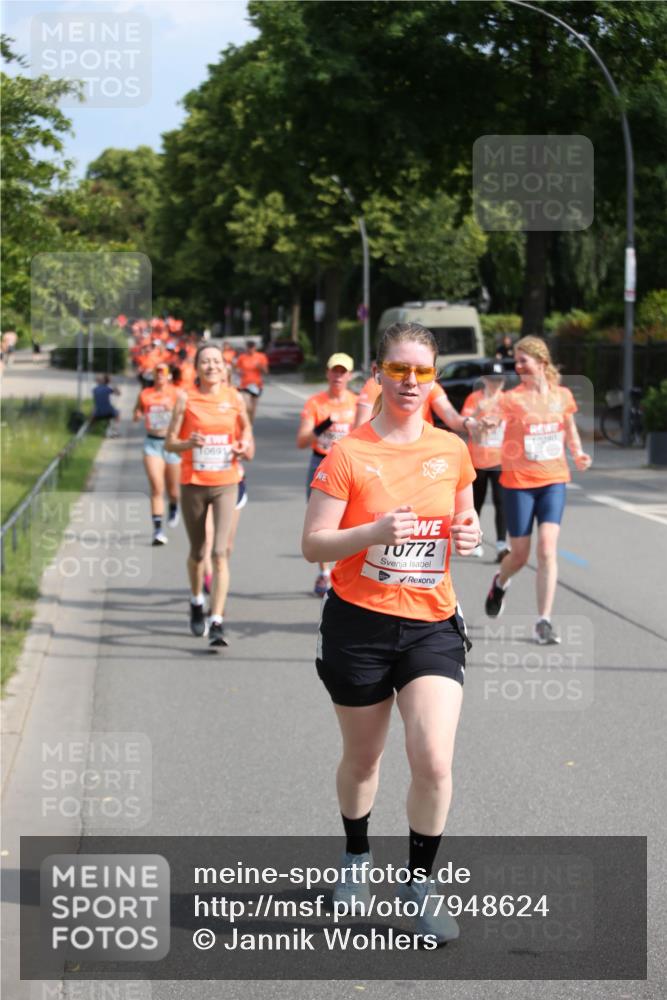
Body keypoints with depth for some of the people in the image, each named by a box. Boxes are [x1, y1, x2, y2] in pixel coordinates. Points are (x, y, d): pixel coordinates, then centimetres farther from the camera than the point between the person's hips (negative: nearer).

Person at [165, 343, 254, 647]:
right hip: (193, 484, 0)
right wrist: (189, 443, -22)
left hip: (225, 484, 0)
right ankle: (197, 604, 42)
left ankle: (217, 623, -14)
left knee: (220, 553, -12)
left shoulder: (234, 398, 1)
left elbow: (246, 430, 19)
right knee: (197, 552, 14)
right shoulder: (186, 399, -3)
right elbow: (170, 442, -2)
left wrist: (245, 448, -1)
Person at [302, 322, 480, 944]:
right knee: (362, 758, 14)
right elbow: (313, 545, -10)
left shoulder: (451, 451, 3)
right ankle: (356, 856, 42)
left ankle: (420, 879, 9)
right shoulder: (348, 454, -8)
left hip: (432, 624, 2)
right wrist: (376, 531, -26)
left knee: (434, 762, -12)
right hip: (359, 624, -2)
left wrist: (469, 535, -5)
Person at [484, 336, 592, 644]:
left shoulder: (562, 395, 5)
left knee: (547, 548, -13)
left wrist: (578, 453, 4)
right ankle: (500, 583, 43)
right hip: (518, 482, -2)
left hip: (553, 480, 2)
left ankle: (544, 622, -9)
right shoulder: (512, 398, -5)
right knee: (520, 554, 6)